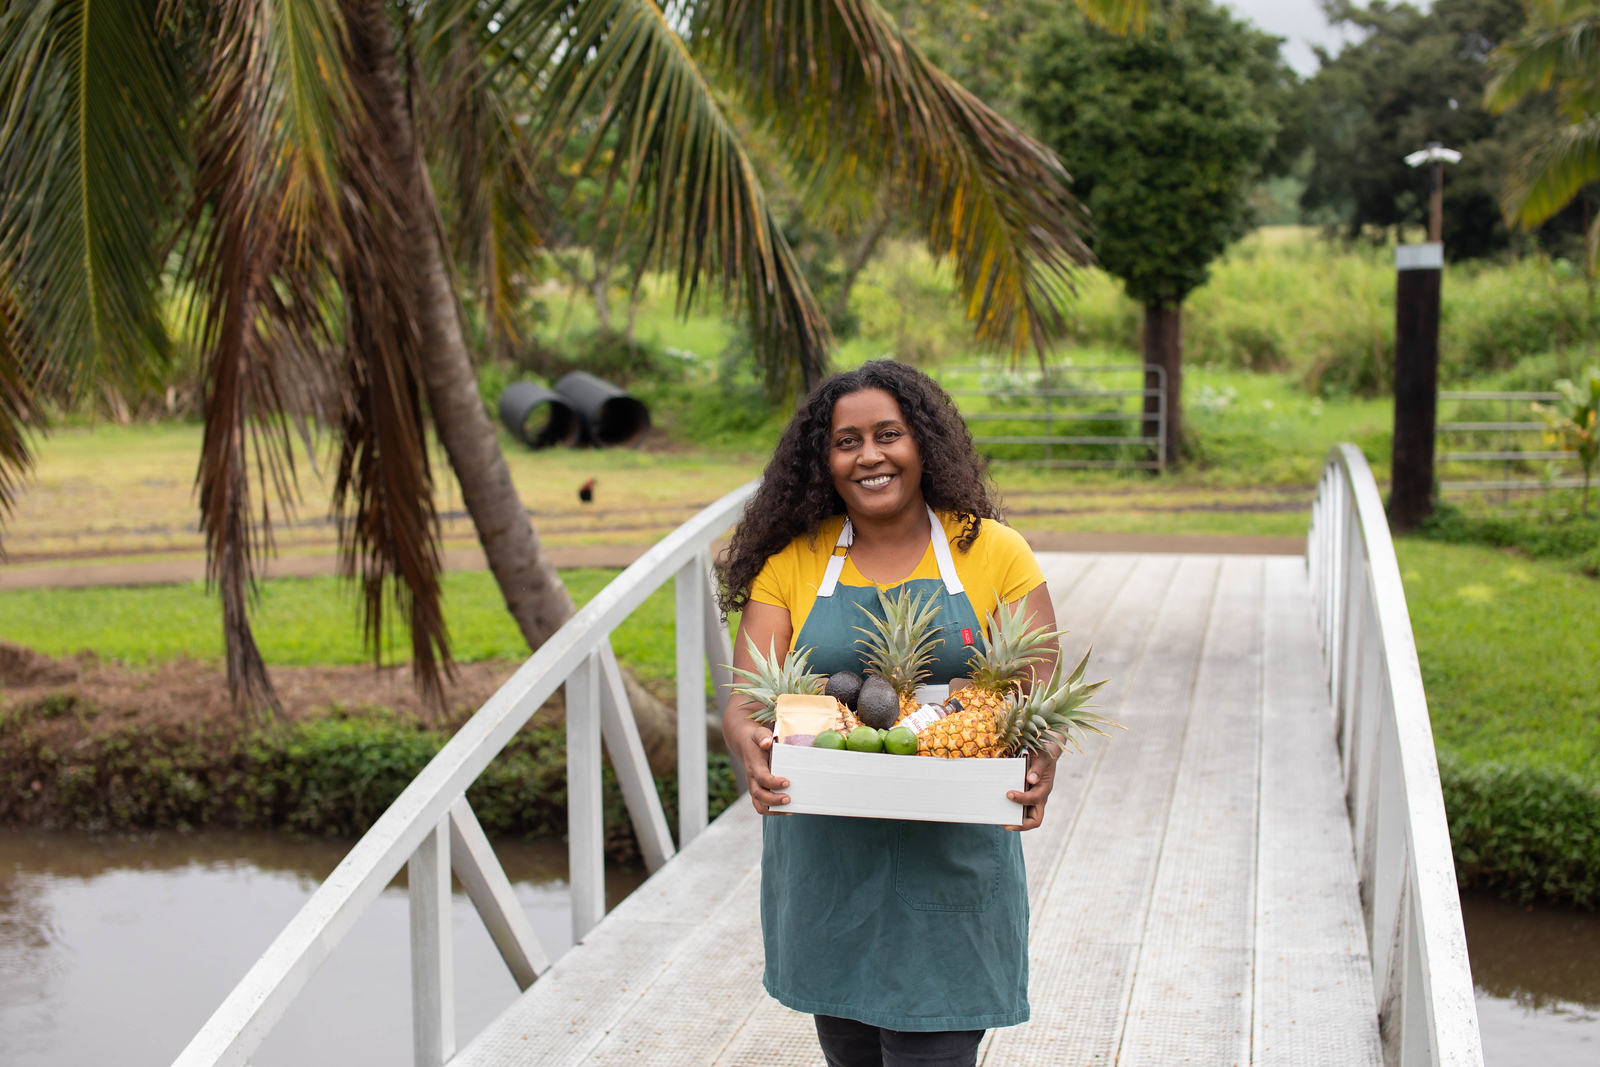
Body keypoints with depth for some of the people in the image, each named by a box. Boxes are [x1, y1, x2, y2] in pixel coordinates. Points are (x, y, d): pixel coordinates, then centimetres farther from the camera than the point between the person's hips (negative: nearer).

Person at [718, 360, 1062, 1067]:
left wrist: (1039, 765, -24)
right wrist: (748, 739, -28)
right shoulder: (792, 563, 3)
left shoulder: (992, 553, 0)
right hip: (826, 865, 2)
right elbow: (745, 698, -4)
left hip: (952, 866, -2)